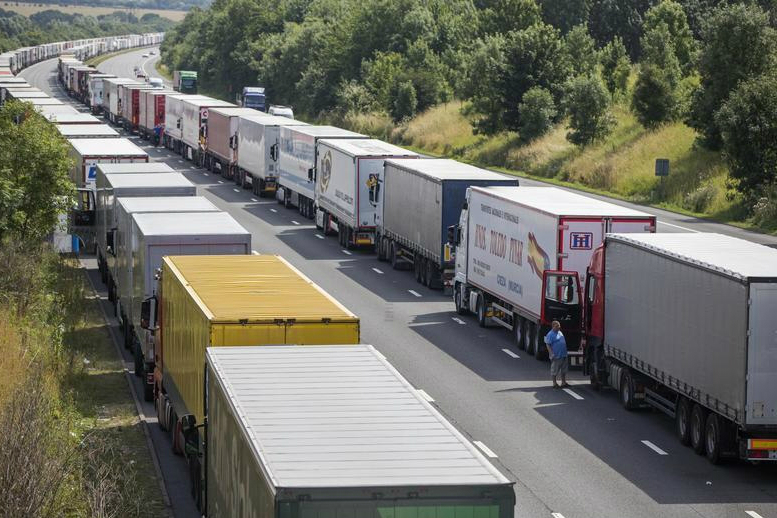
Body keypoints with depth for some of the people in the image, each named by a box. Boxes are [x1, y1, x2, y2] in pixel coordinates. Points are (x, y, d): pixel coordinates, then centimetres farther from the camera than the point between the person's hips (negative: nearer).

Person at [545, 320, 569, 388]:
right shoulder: (550, 334, -13)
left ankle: (563, 382, 24)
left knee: (564, 370, 14)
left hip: (563, 355, 8)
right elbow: (548, 345, -16)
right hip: (556, 356, -8)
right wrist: (552, 354, -23)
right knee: (555, 370, 1)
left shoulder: (560, 333, 13)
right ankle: (554, 383, 9)